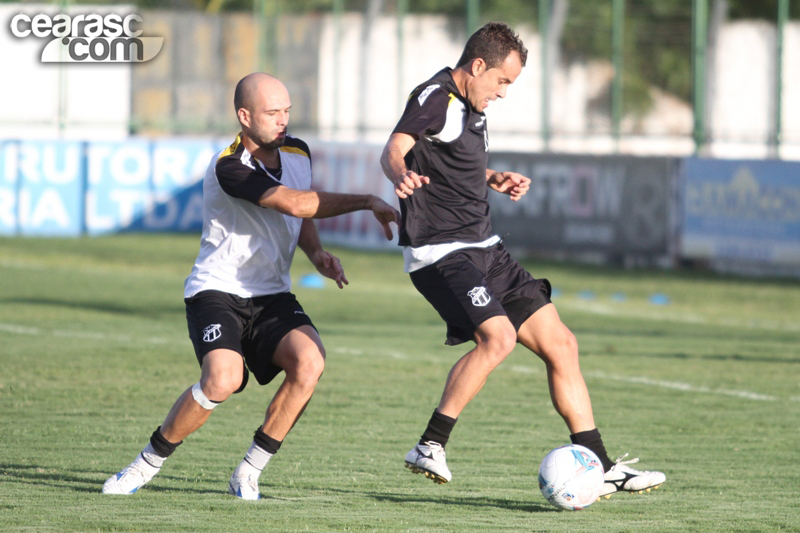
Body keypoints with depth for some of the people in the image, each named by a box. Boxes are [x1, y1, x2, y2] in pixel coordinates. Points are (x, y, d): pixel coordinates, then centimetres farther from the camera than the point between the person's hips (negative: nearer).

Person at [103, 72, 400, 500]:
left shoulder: (298, 152, 5)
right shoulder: (229, 168, -21)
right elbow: (294, 204, -30)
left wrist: (316, 253, 2)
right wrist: (366, 201, -26)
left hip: (272, 295, 6)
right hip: (217, 291, -6)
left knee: (309, 362, -22)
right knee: (223, 380, -29)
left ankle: (249, 474, -9)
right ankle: (147, 464, -5)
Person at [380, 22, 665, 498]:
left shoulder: (471, 107, 16)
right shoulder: (435, 97, -12)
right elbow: (395, 150, -30)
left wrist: (494, 180, 18)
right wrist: (403, 175, -52)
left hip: (484, 249, 10)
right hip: (439, 253, -10)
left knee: (560, 343, 5)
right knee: (498, 336, -29)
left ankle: (600, 467, 9)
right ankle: (430, 448, -19)